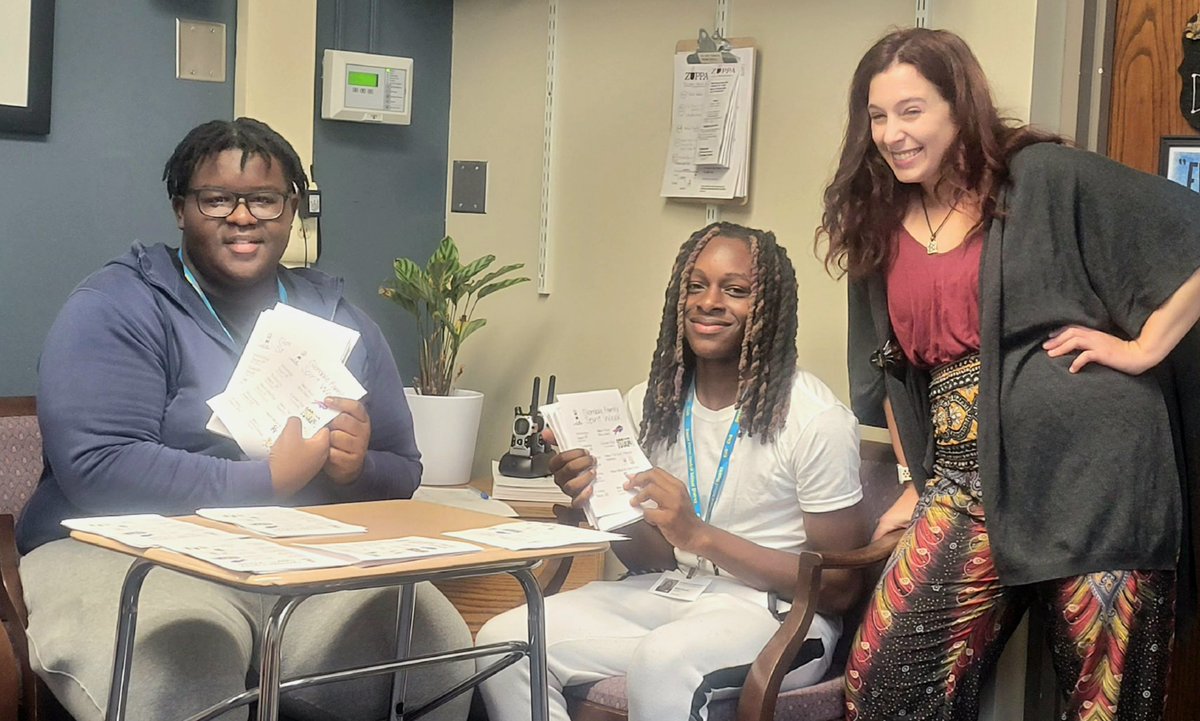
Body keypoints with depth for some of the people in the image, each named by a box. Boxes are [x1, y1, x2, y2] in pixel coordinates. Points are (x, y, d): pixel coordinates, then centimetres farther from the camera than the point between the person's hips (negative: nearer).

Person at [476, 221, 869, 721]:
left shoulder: (816, 419, -12)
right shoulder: (651, 404, 6)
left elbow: (840, 587, -10)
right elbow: (649, 558, 13)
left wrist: (700, 535, -19)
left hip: (776, 611, -6)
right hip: (670, 593, 6)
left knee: (660, 662, -38)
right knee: (502, 641, -16)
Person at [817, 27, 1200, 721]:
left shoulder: (1044, 177, -2)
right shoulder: (881, 228, 15)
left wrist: (1144, 346, -7)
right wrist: (916, 481, 20)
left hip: (1088, 469, -5)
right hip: (968, 483, 5)